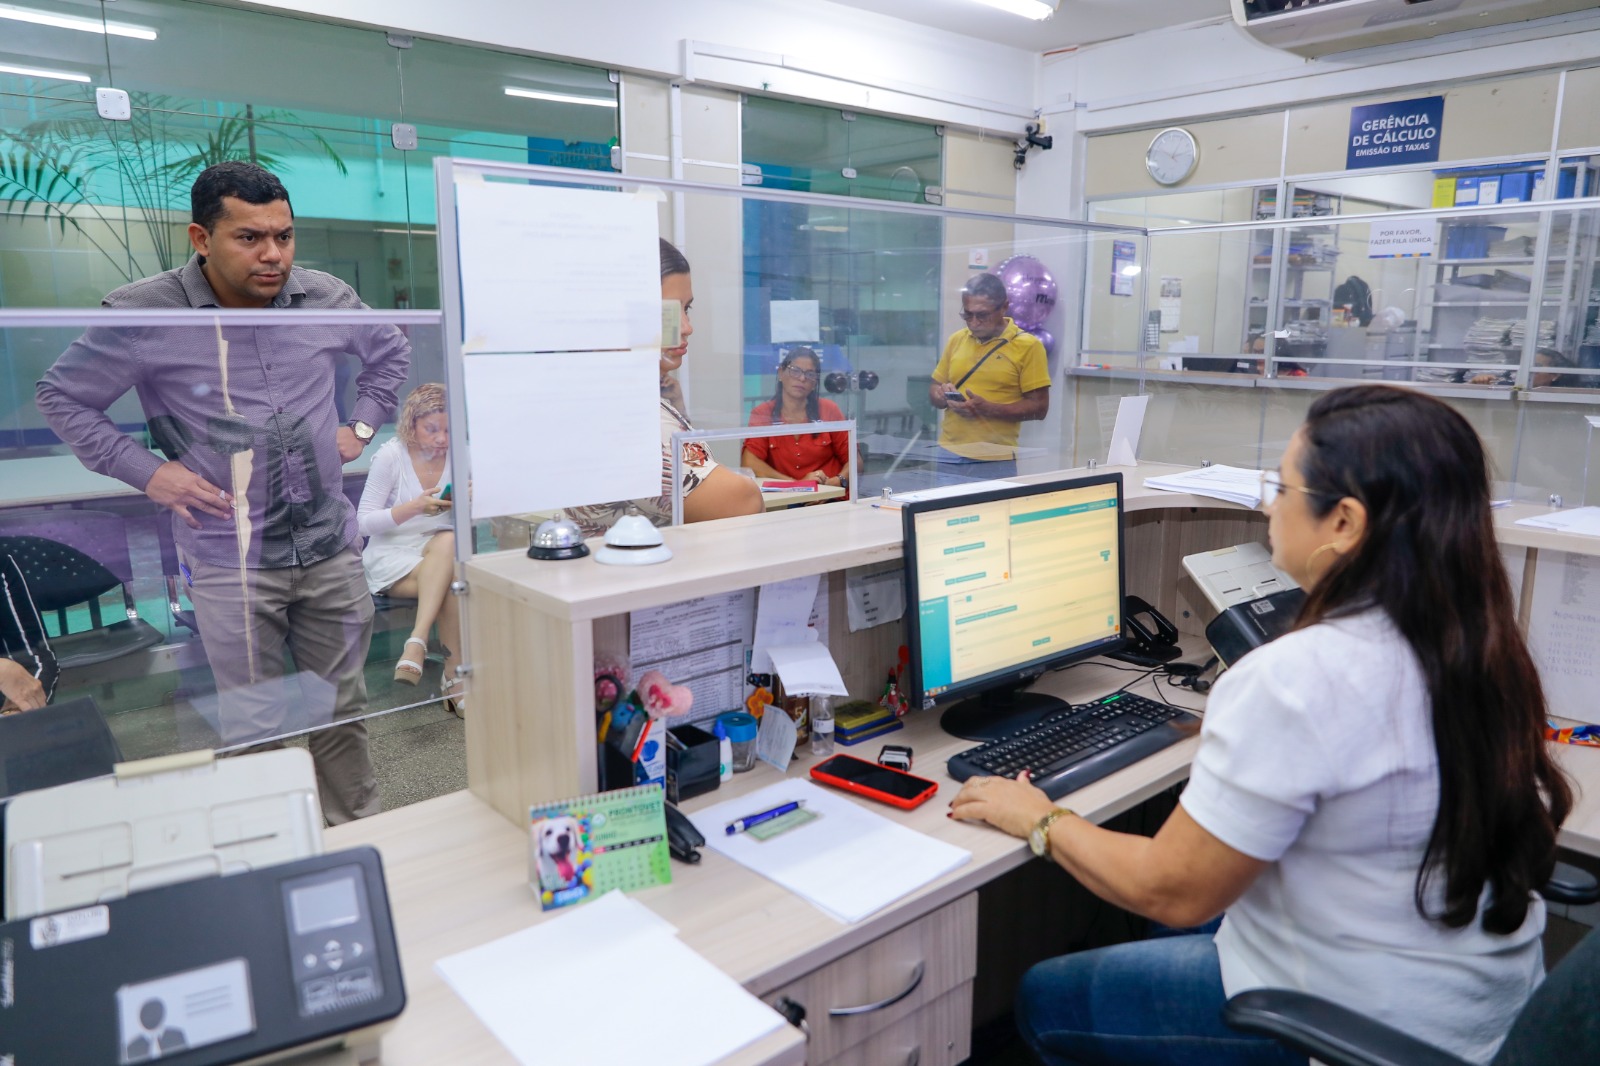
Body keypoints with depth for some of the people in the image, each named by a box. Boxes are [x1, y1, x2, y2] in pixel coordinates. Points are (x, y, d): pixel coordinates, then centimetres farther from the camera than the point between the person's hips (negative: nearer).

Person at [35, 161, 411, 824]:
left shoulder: (325, 299, 0)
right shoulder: (142, 317, -9)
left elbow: (390, 350, 20)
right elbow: (62, 396, 5)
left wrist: (362, 425, 10)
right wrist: (145, 471, -5)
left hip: (331, 547, 3)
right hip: (230, 562, -3)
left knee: (343, 707, 15)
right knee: (254, 729, 5)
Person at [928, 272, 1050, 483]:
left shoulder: (1028, 346, -3)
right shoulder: (956, 340, 11)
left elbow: (1038, 407, -5)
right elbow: (934, 388, 20)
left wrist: (988, 409, -16)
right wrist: (942, 396, -4)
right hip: (948, 457, 4)